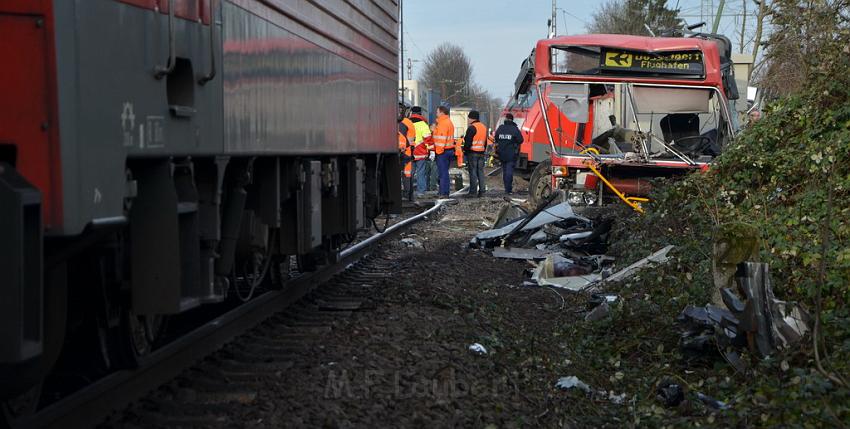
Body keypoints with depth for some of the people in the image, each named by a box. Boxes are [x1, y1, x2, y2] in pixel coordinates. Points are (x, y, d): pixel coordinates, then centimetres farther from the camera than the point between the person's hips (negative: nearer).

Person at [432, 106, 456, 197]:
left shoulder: (442, 123, -14)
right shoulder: (449, 122, 19)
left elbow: (442, 138, -20)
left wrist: (439, 150, -18)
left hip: (442, 151, -10)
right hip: (450, 150, 10)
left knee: (443, 172, -8)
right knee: (444, 172, 14)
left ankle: (444, 193, -8)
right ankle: (443, 191, 18)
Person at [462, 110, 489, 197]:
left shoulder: (472, 128, -13)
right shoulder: (484, 127, 15)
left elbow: (468, 142, -16)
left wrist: (465, 150, -4)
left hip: (472, 153, -8)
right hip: (481, 153, 8)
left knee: (473, 172, -5)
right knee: (480, 172, 10)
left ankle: (473, 191, -6)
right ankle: (482, 190, 9)